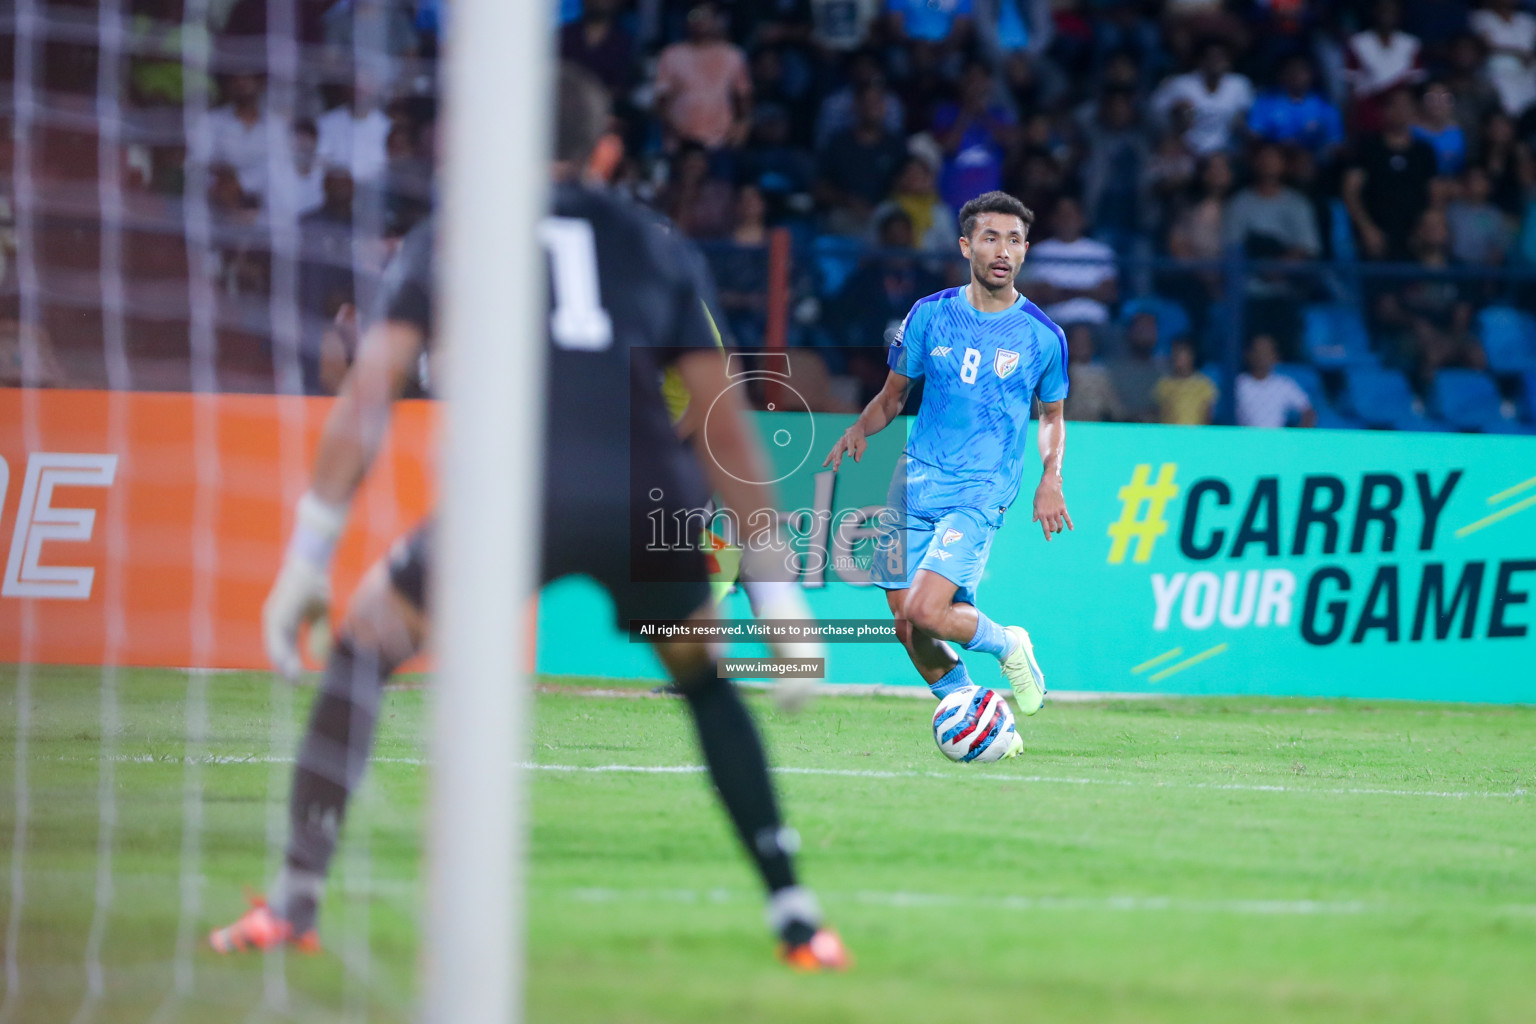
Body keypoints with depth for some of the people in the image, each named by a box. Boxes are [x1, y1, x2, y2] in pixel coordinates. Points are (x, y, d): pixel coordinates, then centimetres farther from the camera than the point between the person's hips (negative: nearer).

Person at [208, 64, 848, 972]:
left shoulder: (448, 240, 22)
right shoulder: (658, 248, 26)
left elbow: (369, 396, 12)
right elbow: (728, 426, 22)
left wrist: (310, 558, 12)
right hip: (649, 501, 2)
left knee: (365, 646, 21)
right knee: (705, 679, 28)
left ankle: (295, 904, 14)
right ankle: (797, 918, 19)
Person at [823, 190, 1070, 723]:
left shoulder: (1043, 335, 0)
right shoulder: (930, 315, 3)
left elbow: (1052, 414, 16)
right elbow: (893, 394, 14)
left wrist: (1051, 480, 0)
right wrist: (859, 428, -7)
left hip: (982, 492, -3)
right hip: (916, 480, 3)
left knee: (925, 609, -20)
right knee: (905, 621, -1)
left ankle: (1009, 647, 9)